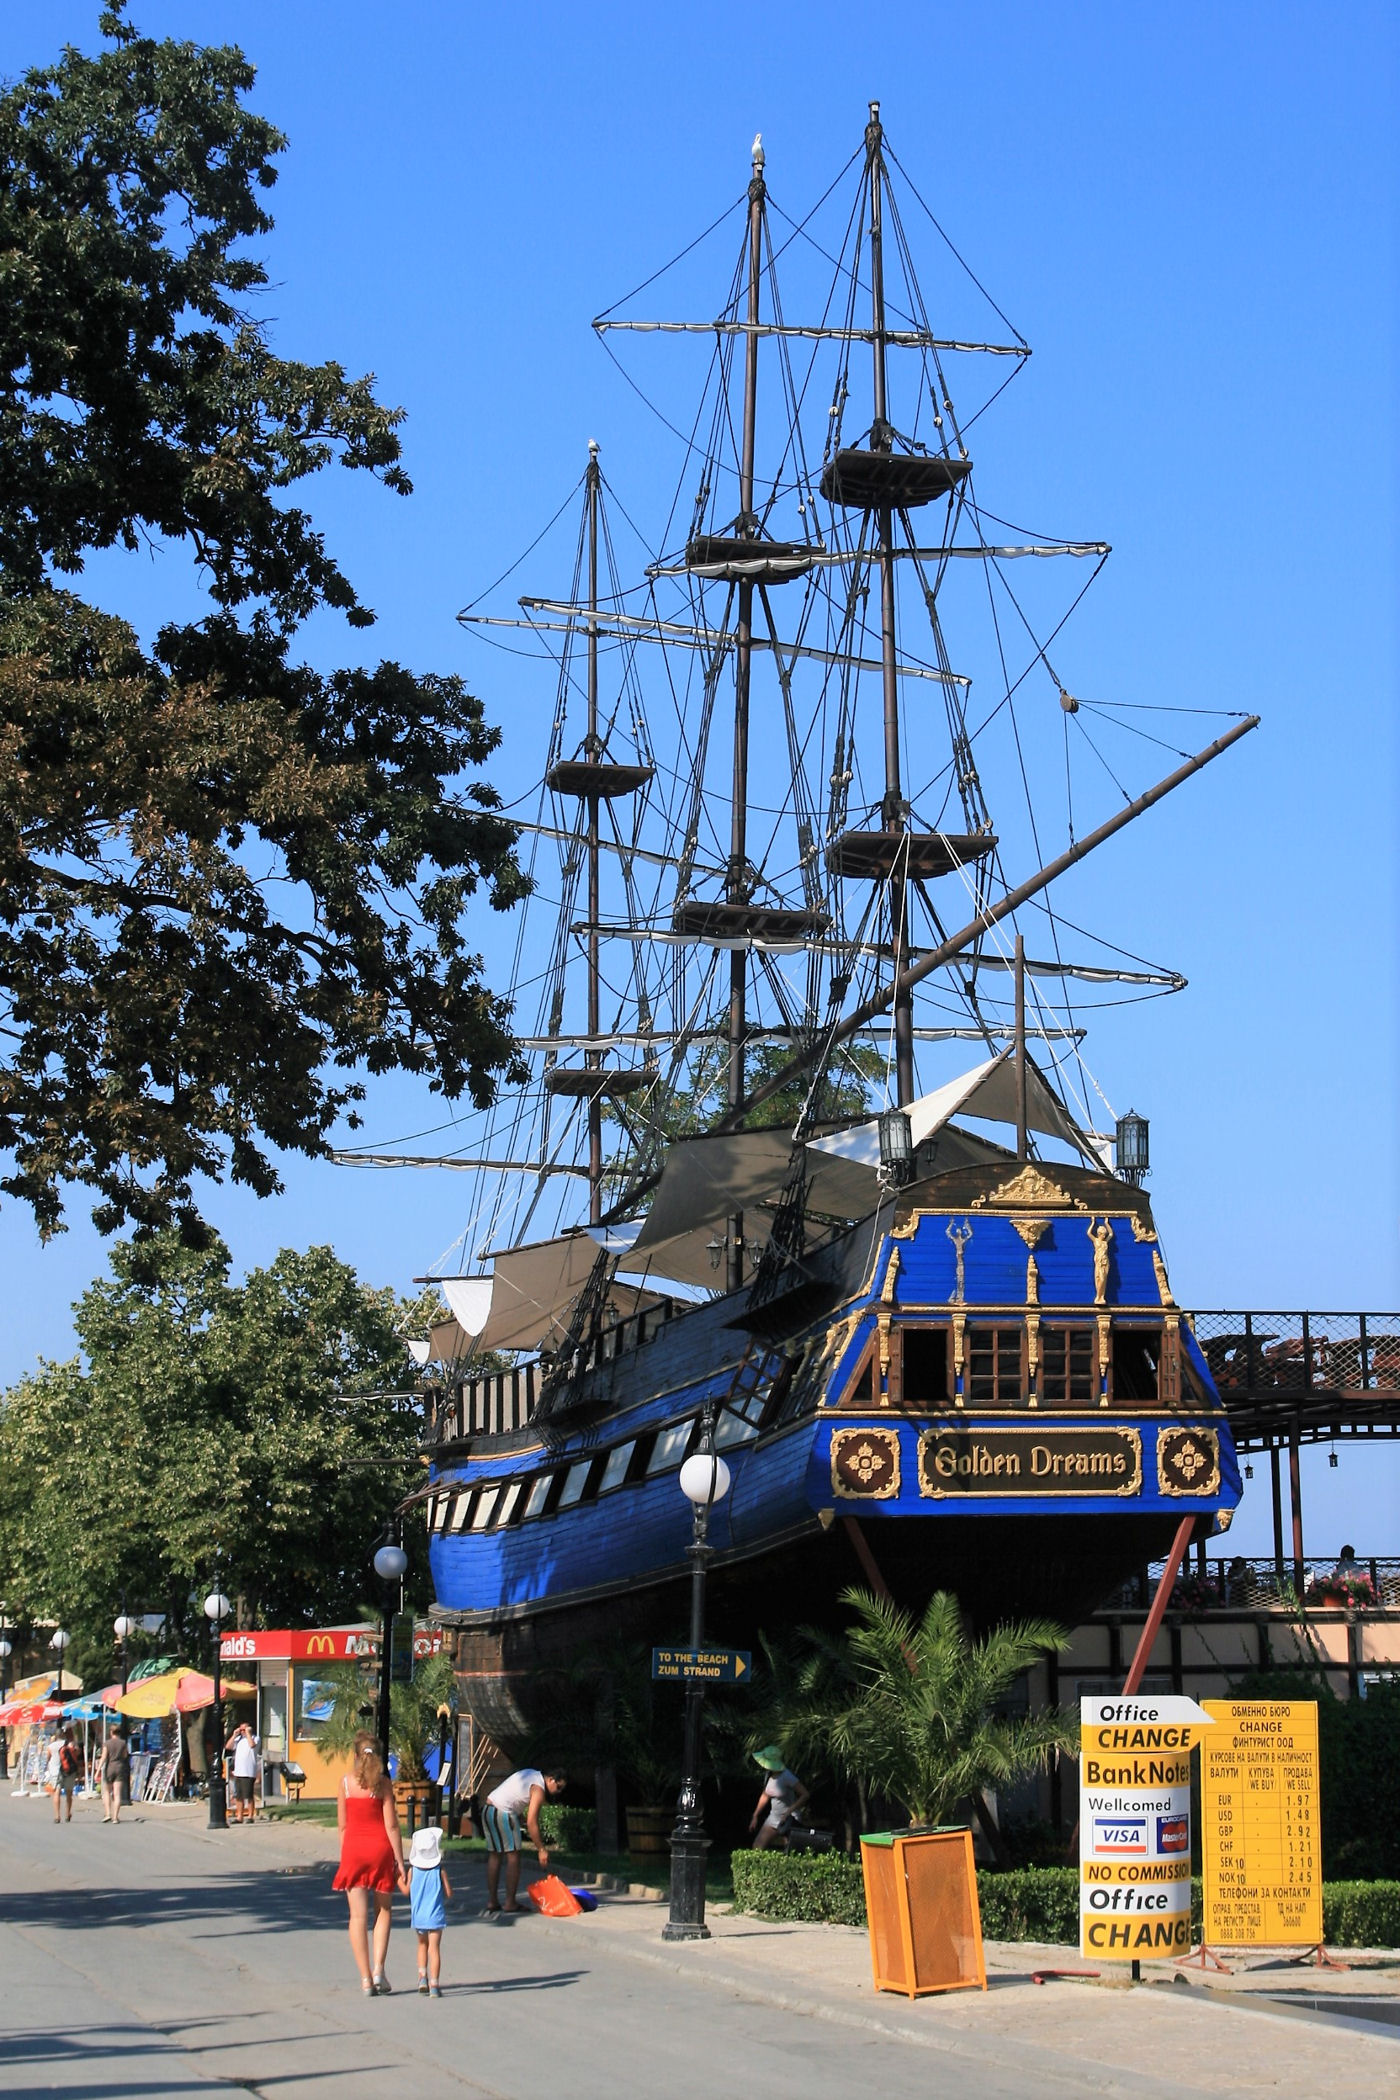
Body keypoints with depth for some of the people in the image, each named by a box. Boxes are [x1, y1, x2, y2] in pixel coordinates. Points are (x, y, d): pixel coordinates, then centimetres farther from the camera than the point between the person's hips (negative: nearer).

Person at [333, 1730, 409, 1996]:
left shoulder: (346, 1781, 0)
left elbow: (343, 1825, 4)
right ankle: (378, 1969, 1)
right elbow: (391, 1826, -6)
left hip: (353, 1847, 1)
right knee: (383, 1910, 15)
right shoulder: (382, 1783, -5)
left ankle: (366, 1978, 0)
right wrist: (400, 1863, -2)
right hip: (380, 1847, -1)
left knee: (358, 1915, 3)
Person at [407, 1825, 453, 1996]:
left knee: (422, 1945, 22)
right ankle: (434, 1984, -8)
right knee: (434, 1947, -2)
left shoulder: (413, 1870, -5)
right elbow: (449, 1893, -7)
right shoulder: (440, 1870, -9)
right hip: (436, 1915, -2)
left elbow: (407, 1891, -3)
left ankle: (422, 1976, 9)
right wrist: (444, 1901, 15)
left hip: (418, 1915, 2)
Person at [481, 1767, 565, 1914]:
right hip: (503, 1813, -9)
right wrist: (541, 1850, -12)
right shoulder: (539, 1789, -10)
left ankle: (492, 1902, 14)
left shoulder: (531, 1774, 17)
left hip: (487, 1810, 9)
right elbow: (531, 1823, -15)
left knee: (494, 1855, 13)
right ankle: (510, 1904, -1)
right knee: (513, 1857, -2)